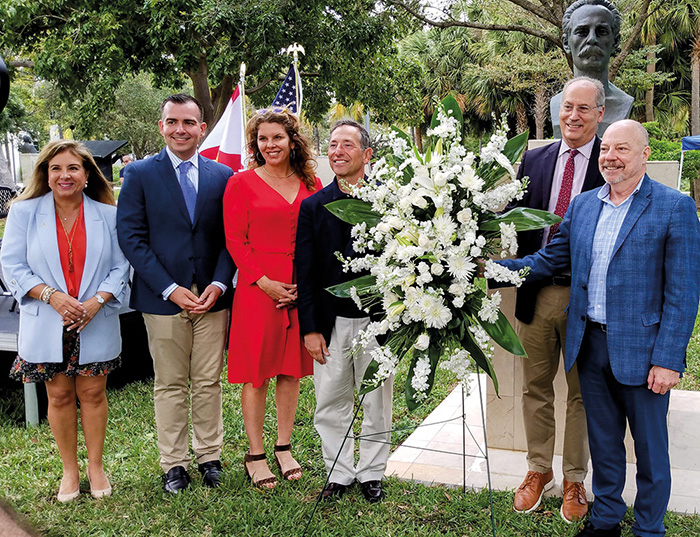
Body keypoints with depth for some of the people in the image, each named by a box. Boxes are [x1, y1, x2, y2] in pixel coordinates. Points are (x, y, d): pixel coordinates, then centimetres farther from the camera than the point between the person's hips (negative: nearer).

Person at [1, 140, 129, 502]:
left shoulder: (108, 214, 2)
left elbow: (120, 267, 2)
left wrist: (97, 301, -14)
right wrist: (52, 295, -17)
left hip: (95, 323, 0)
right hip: (46, 324, 0)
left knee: (92, 393, 8)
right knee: (59, 395, 9)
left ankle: (95, 466, 25)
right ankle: (69, 470, 25)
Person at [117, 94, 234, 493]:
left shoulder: (223, 176, 7)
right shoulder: (140, 174, 1)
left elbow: (230, 238, 6)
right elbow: (131, 237, -5)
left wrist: (219, 284, -9)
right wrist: (171, 289, -12)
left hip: (212, 296, 2)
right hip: (163, 297, -1)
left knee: (209, 382, 9)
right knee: (170, 385, 7)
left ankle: (210, 456, 24)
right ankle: (174, 464, 20)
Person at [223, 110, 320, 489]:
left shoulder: (311, 185, 9)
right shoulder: (241, 184, 0)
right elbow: (235, 241, -4)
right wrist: (265, 282, -13)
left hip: (302, 291, 4)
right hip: (257, 288, -3)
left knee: (292, 370, 11)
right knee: (256, 374, 3)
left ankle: (284, 448, 26)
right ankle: (255, 455, 16)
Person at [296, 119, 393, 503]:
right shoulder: (312, 207, 2)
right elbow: (304, 272, 2)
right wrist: (310, 327, -3)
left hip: (376, 318, -1)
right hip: (331, 323, 1)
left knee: (377, 403, 11)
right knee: (331, 406, 10)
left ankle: (371, 473, 29)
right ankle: (339, 474, 28)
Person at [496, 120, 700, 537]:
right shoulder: (583, 205, 7)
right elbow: (550, 259, 11)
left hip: (640, 348, -4)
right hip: (590, 345, 5)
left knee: (650, 447, 12)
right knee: (603, 441, 19)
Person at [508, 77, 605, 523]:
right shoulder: (533, 160, 7)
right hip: (537, 293, 3)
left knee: (582, 393, 11)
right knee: (536, 387, 14)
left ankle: (574, 481, 27)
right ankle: (538, 470, 32)